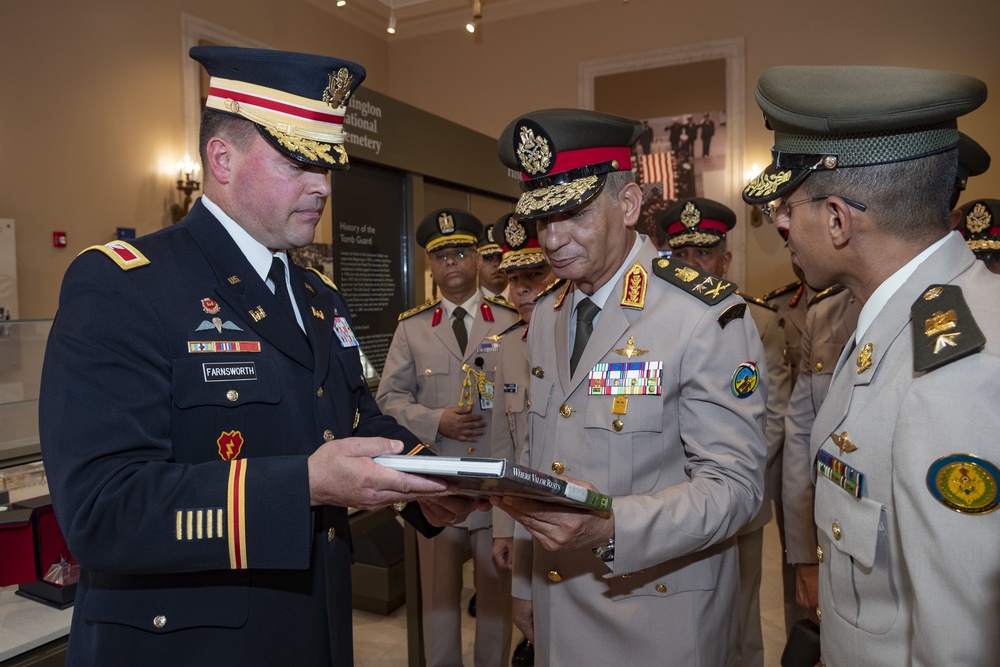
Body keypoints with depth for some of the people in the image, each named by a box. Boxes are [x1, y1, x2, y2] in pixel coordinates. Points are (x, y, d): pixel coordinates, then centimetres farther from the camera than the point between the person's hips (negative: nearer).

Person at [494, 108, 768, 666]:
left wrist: (608, 527, -33)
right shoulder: (545, 315, 4)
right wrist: (525, 582, 13)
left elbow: (736, 485, -18)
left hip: (659, 620, -5)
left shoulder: (708, 317, -17)